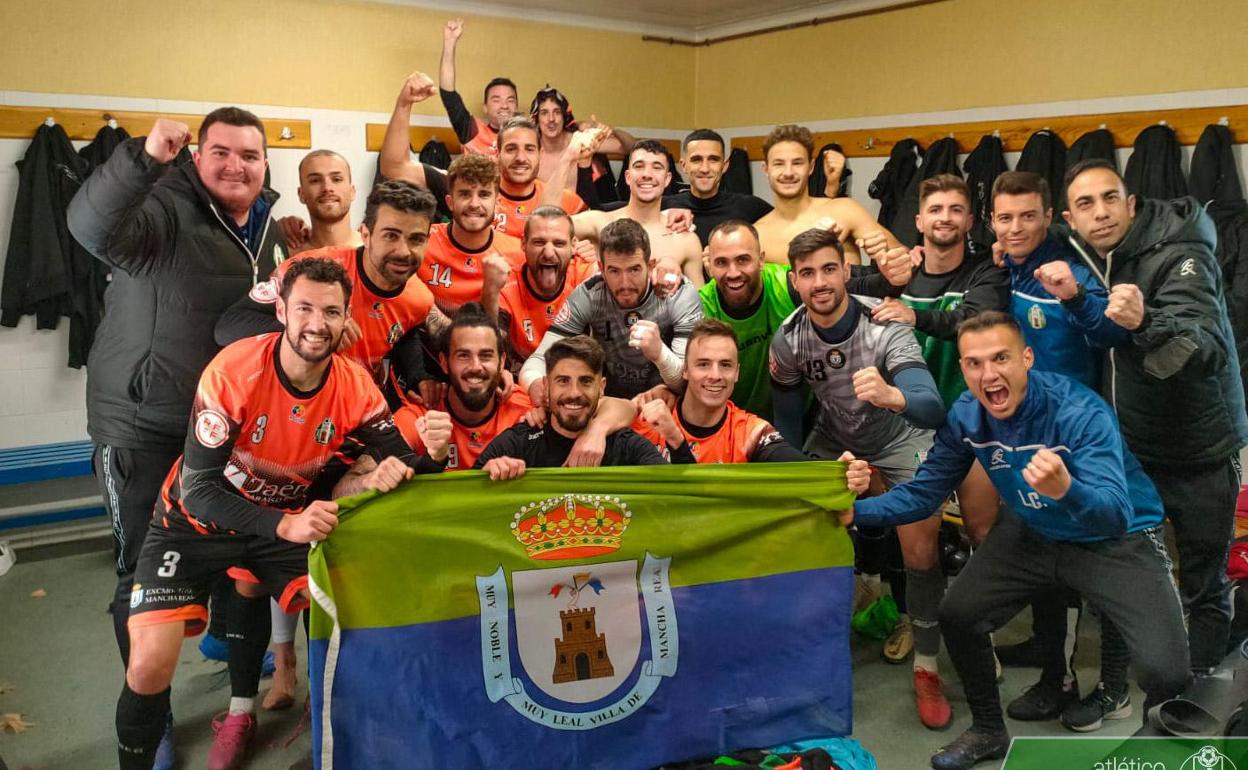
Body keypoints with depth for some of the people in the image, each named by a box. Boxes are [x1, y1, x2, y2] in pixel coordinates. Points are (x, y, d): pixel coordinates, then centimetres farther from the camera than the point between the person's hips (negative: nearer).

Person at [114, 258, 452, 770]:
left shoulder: (354, 386, -15)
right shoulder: (233, 372, -26)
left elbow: (401, 464, -15)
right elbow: (199, 487, -28)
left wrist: (433, 454, -40)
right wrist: (283, 526, -43)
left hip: (286, 519, 3)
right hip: (197, 521, -3)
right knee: (150, 666, -18)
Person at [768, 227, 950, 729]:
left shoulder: (885, 328, -31)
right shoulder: (788, 338, -18)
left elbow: (934, 410, -45)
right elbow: (788, 416, -2)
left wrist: (892, 397, -65)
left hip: (900, 439, -3)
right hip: (833, 440, 4)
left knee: (920, 550, -17)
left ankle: (926, 669, 4)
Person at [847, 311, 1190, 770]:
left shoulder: (1080, 412, -31)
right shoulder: (965, 415, -14)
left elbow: (1115, 515, -41)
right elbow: (922, 493, -7)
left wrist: (1065, 489, -63)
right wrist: (856, 510, -25)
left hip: (1118, 540, -5)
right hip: (1034, 534, 5)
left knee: (1165, 672, -20)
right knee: (958, 616, -5)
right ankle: (989, 731, 23)